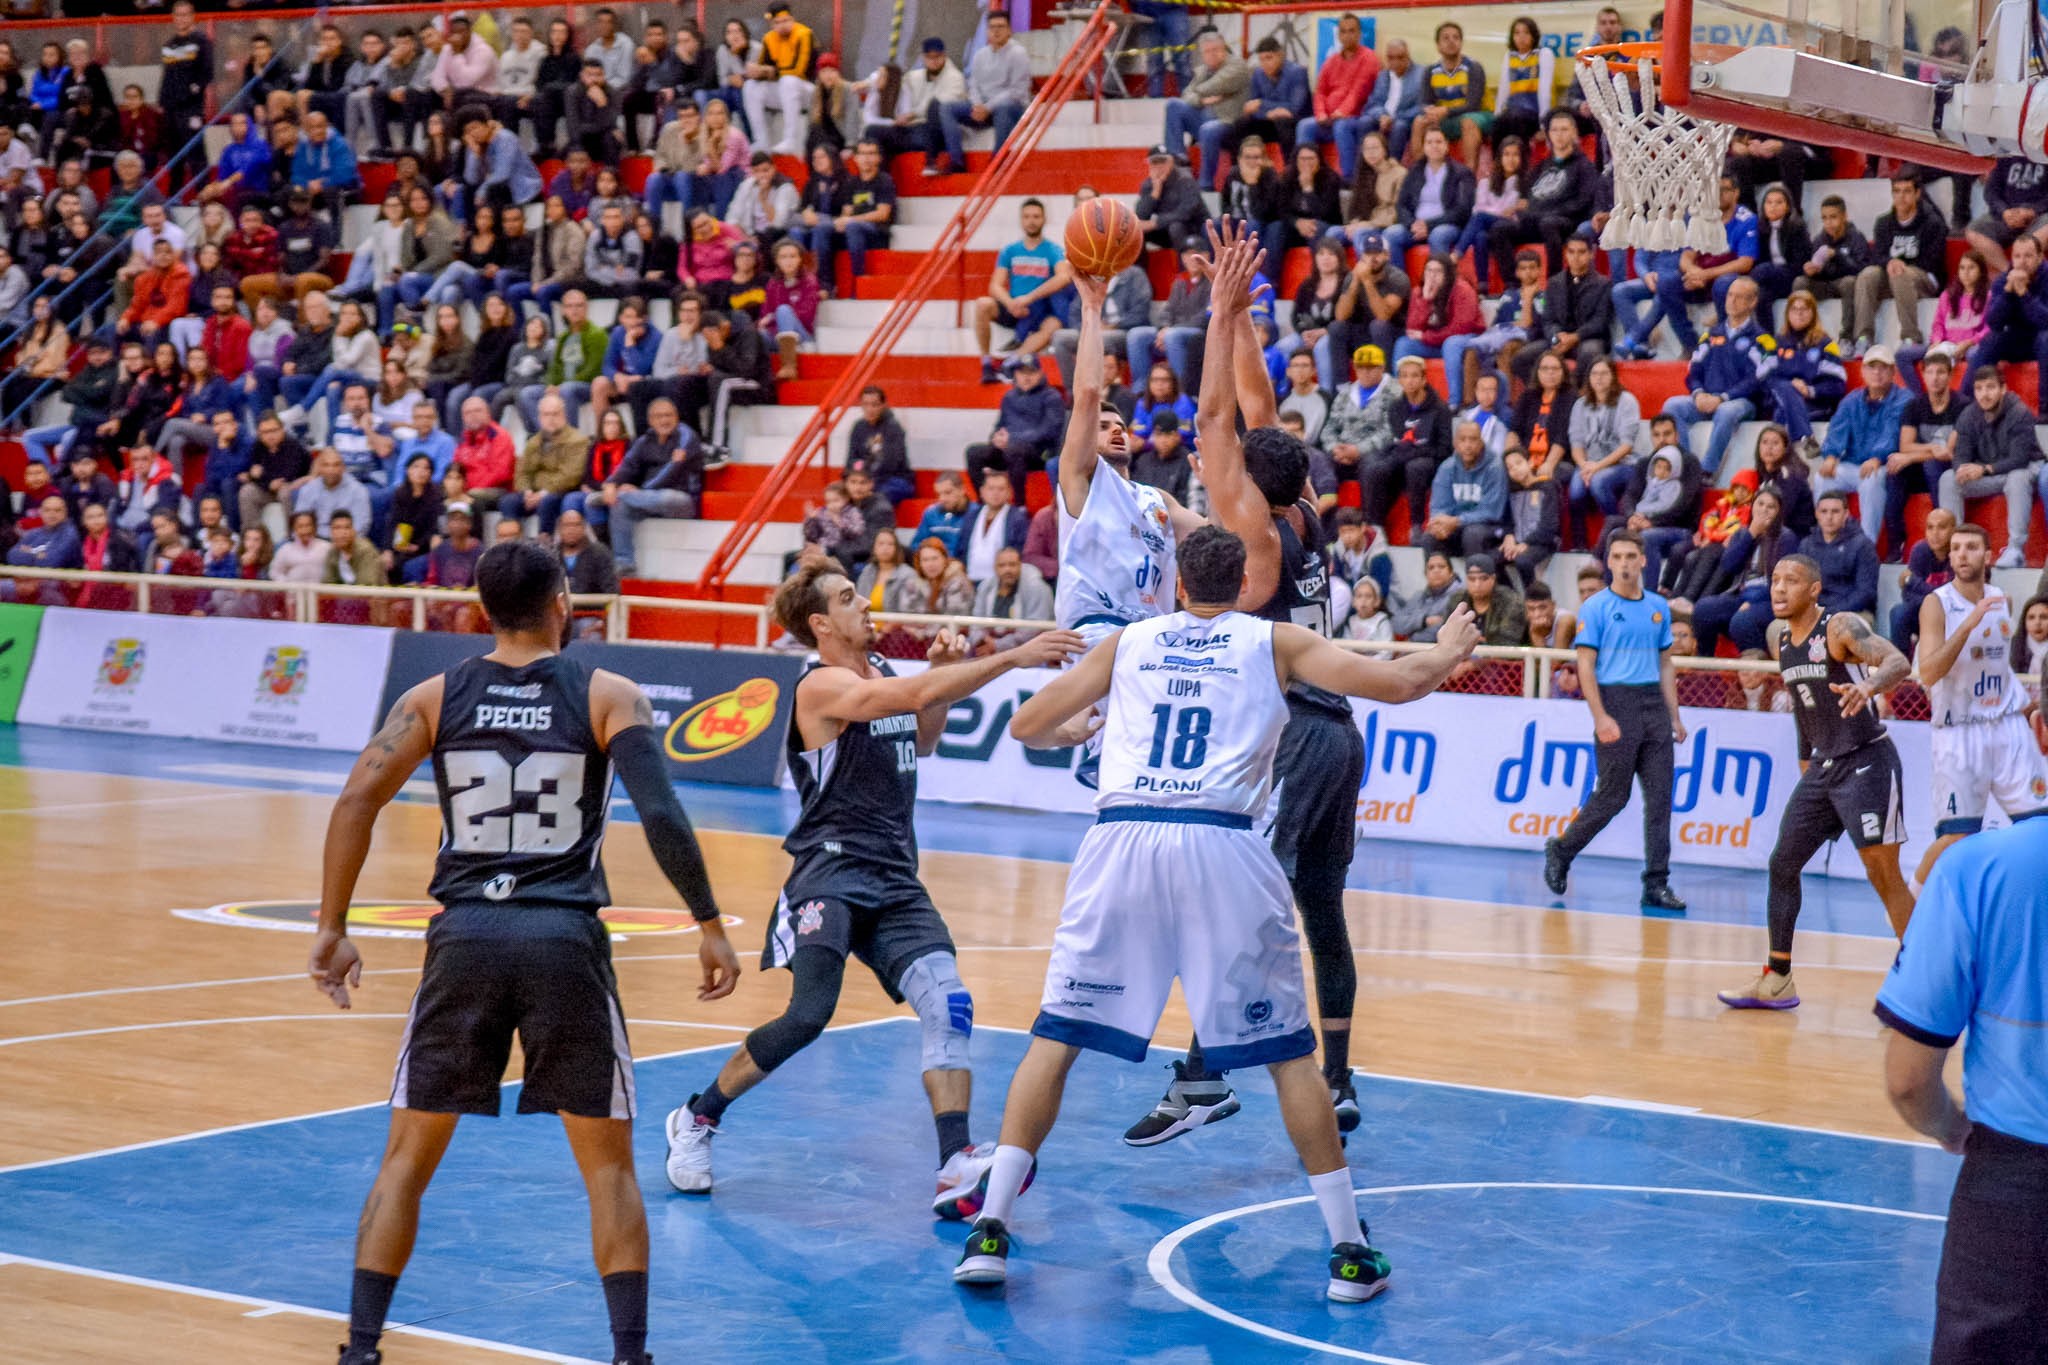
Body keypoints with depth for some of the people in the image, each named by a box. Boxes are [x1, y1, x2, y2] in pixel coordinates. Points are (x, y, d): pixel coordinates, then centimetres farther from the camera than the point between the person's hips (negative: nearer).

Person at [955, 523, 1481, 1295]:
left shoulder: (1126, 643, 21)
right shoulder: (1275, 643, 15)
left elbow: (1027, 726, 24)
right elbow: (1399, 684, 9)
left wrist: (1069, 732, 47)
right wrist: (1450, 651, 30)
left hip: (1122, 837, 1)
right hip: (1223, 847, -1)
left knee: (1056, 1036, 11)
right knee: (1288, 1050, 10)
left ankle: (990, 1232, 4)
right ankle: (1349, 1252, 10)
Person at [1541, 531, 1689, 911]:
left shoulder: (1659, 607, 13)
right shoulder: (1595, 608, -3)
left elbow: (1665, 665, 18)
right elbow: (1586, 665, -8)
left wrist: (1675, 717, 12)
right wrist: (1600, 717, -16)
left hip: (1654, 704, 5)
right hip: (1616, 702, -5)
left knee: (1659, 796, 1)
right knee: (1612, 795, -3)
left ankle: (1656, 884, 3)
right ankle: (1560, 851, 19)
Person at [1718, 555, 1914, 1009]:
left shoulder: (1842, 627, -16)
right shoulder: (1779, 636, 7)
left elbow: (1898, 661, -31)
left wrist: (1868, 686, -52)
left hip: (1867, 763, -8)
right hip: (1823, 767, 8)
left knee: (1883, 874, -8)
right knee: (1782, 863, 8)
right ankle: (1777, 980, 18)